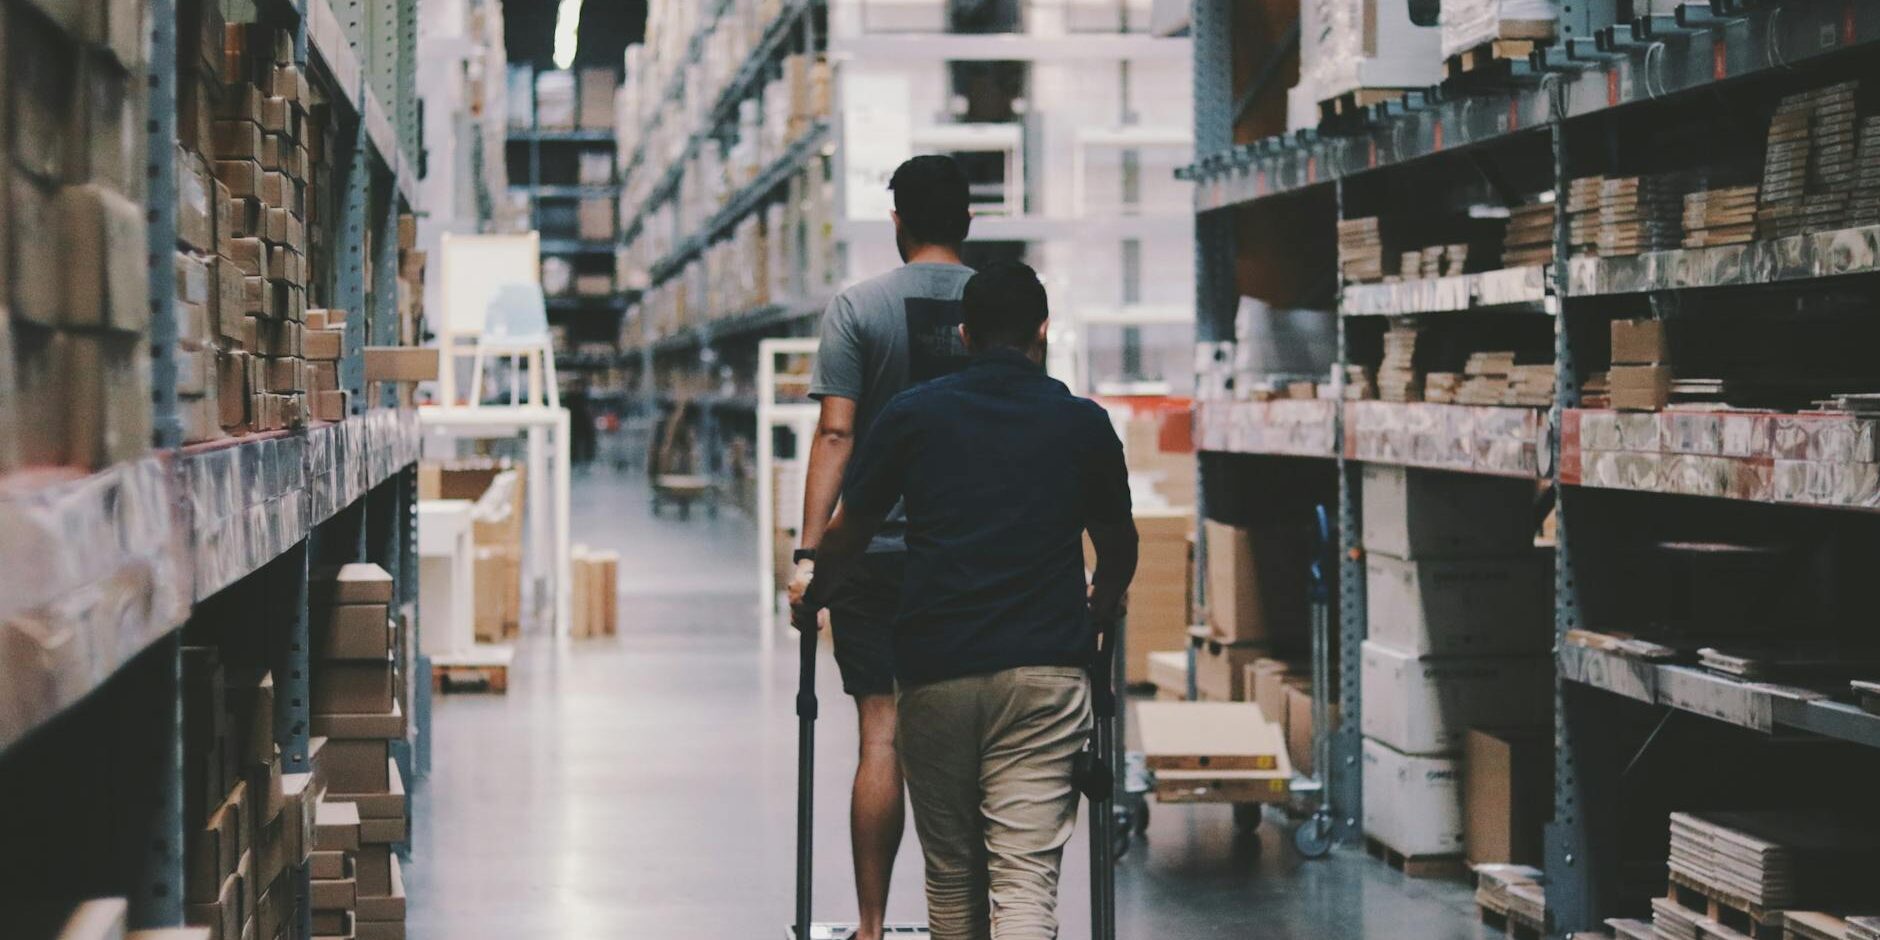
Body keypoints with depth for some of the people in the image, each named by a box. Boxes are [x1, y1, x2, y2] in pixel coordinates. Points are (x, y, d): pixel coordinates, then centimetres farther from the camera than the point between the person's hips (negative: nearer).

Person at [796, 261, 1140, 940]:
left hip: (935, 668, 1)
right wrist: (1100, 606, 45)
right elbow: (1118, 551, 23)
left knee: (950, 871, 15)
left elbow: (846, 535, 15)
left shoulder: (913, 414, 6)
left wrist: (810, 600, 35)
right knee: (1026, 878, -7)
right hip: (1045, 668, -1)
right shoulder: (1084, 424, 7)